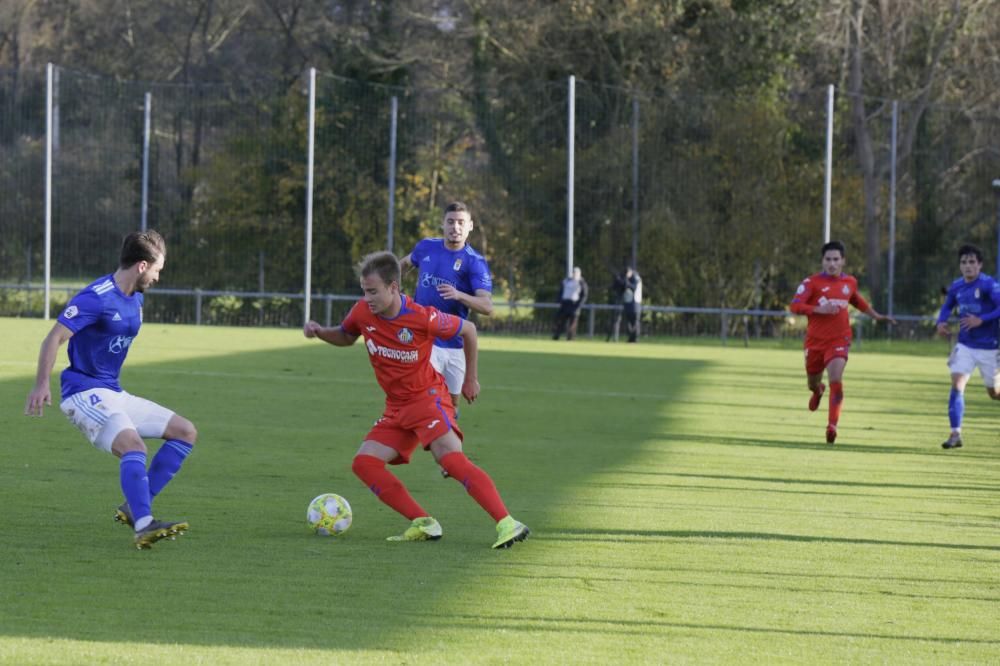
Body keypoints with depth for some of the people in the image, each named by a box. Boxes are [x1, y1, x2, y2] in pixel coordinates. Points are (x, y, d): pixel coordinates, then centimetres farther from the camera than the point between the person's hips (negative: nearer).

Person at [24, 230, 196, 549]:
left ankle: (135, 507, -1)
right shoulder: (97, 298, -16)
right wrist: (41, 386, -31)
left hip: (114, 394, 10)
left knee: (186, 431, 5)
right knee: (133, 446, -32)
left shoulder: (135, 299, 13)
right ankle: (144, 526, -40)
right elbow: (54, 338, -22)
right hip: (85, 394, -10)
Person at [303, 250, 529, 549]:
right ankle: (423, 524, -6)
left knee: (451, 458, -27)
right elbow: (345, 337, 17)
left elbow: (468, 330, -4)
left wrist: (471, 378, 4)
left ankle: (508, 524, -32)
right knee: (364, 463, -7)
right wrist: (320, 331, -4)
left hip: (428, 396, -7)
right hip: (397, 407, 7)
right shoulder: (363, 312, -6)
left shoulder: (423, 317, -21)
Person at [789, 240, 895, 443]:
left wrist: (876, 316, 32)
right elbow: (795, 306, -15)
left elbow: (858, 301, 28)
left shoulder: (850, 282, 6)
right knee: (812, 383, 15)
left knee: (836, 379, -21)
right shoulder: (812, 282, -6)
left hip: (839, 340, 0)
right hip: (815, 340, 0)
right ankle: (818, 391, 55)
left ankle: (832, 425, -21)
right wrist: (820, 309, -27)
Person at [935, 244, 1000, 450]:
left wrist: (981, 320, -27)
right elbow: (947, 307, 21)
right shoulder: (956, 287, 4)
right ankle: (955, 434, -11)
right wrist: (941, 322, 2)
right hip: (965, 346, 4)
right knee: (957, 384, -13)